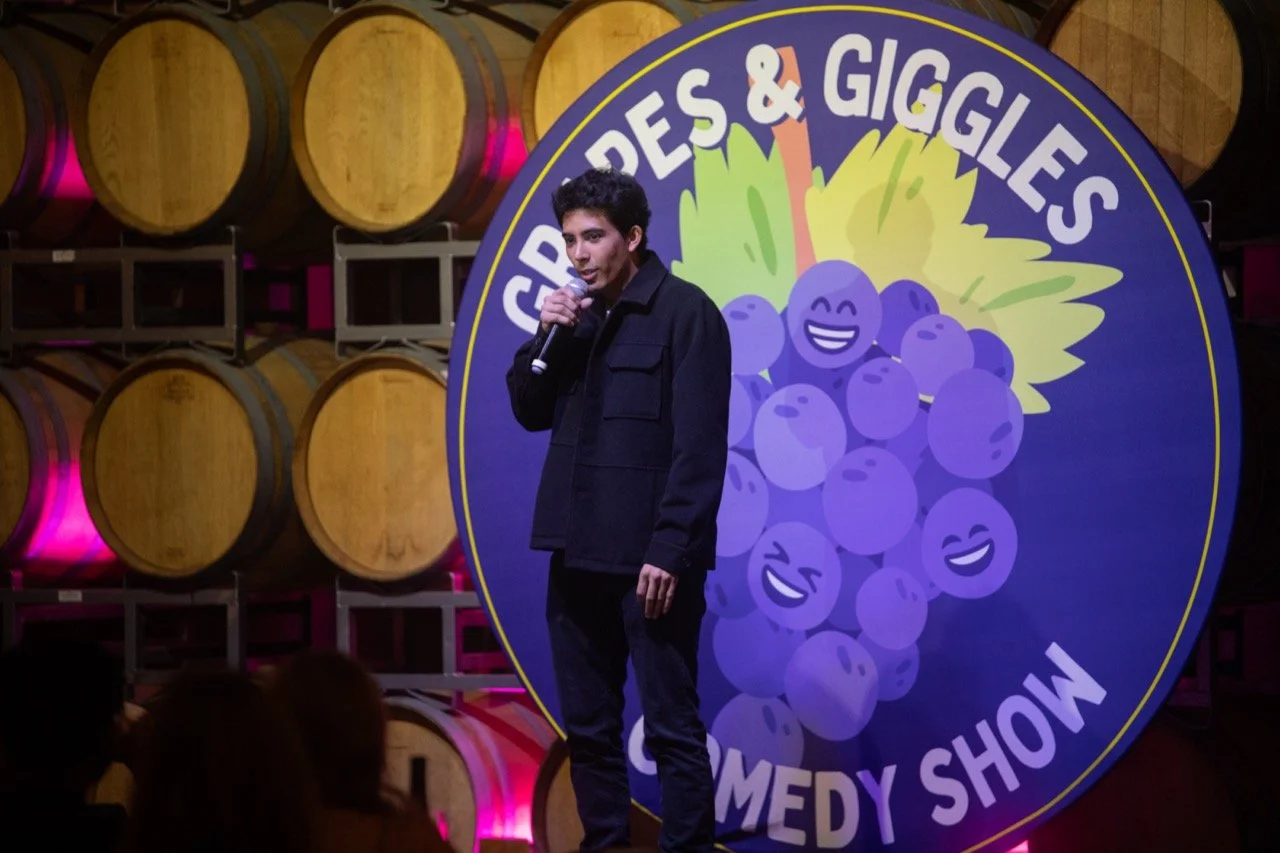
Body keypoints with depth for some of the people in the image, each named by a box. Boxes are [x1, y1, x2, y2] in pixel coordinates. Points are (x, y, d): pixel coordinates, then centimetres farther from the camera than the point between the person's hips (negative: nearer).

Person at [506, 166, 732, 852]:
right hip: (578, 553, 7)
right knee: (588, 725, 11)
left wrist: (668, 551, -19)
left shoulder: (684, 313, -8)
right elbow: (531, 411, 16)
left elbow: (700, 447, -13)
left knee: (671, 725, -4)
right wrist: (546, 338, -1)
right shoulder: (579, 314, 13)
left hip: (648, 557, -7)